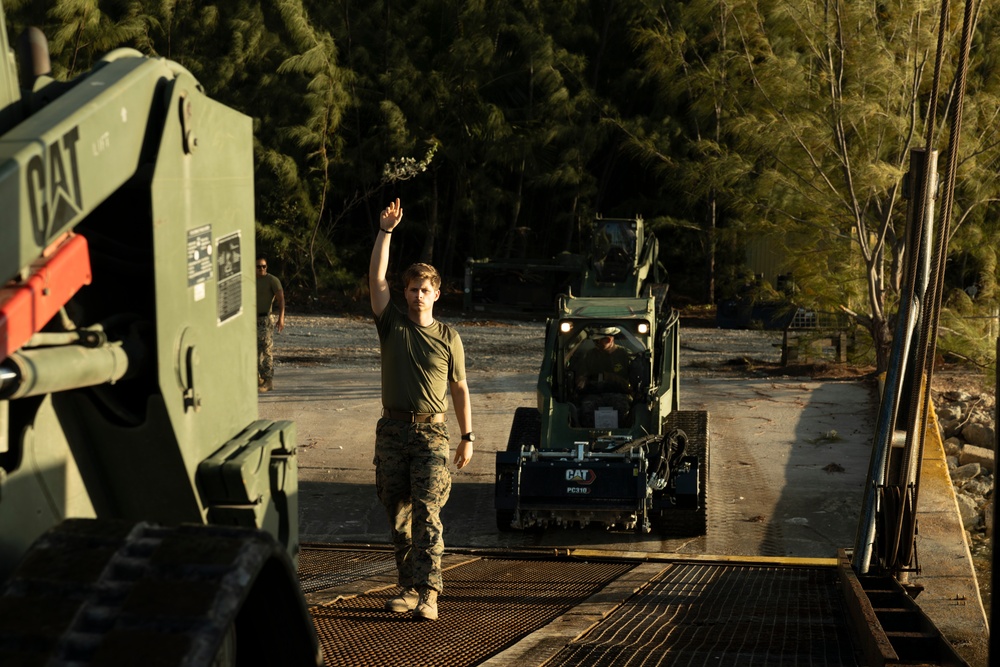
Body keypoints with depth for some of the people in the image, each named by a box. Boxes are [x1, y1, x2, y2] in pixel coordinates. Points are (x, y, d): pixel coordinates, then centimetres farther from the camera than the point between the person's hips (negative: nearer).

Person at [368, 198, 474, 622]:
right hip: (392, 430, 2)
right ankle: (409, 587, 16)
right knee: (397, 515, 6)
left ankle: (427, 593, -19)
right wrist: (385, 232, -12)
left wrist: (467, 436, 6)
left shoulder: (448, 338, 7)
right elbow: (375, 278, -4)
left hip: (431, 432, -2)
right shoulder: (392, 325, 7)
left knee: (426, 513, -13)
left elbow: (460, 389, 10)